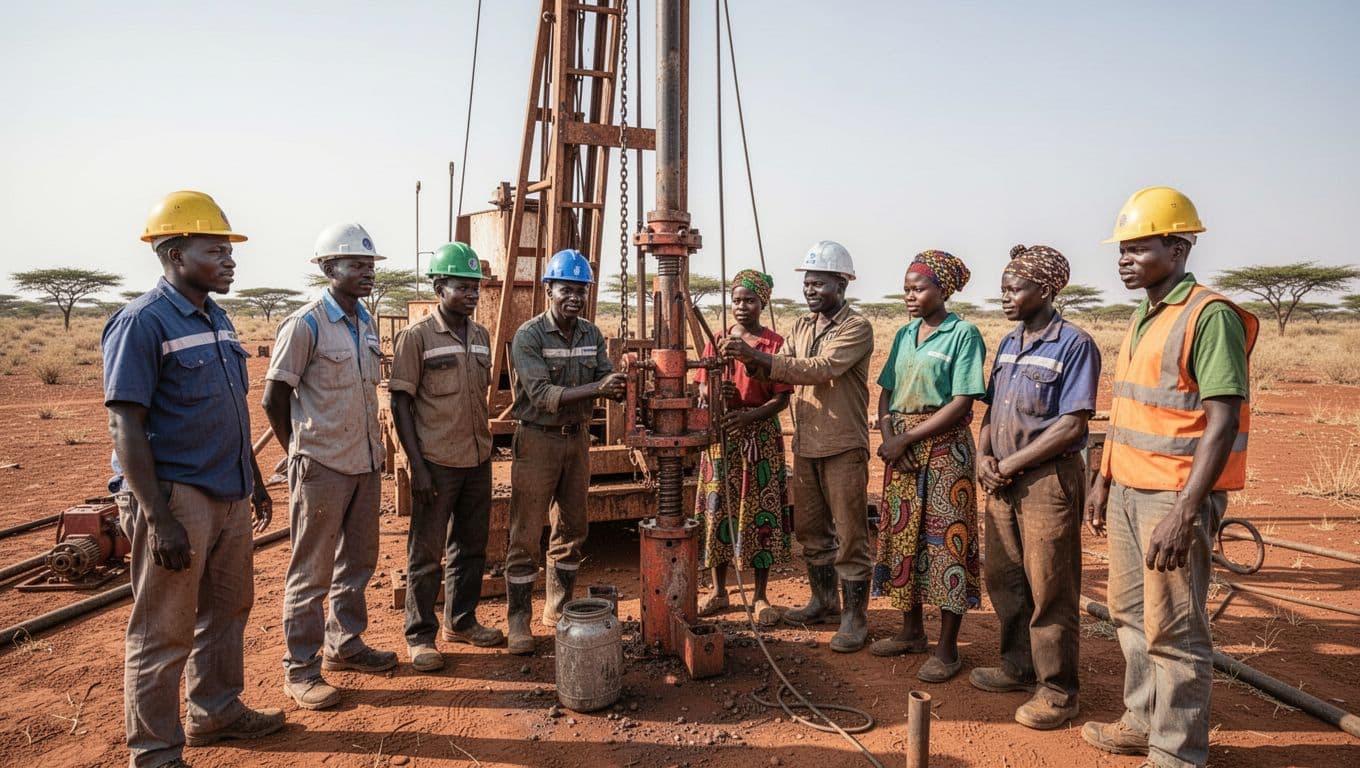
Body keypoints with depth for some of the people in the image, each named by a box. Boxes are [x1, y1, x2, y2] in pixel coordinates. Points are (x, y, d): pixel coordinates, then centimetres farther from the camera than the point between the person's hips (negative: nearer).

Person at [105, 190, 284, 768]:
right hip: (175, 499, -8)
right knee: (163, 632, 4)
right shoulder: (142, 322, -14)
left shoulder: (217, 318, 11)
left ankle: (217, 711, 38)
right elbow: (126, 428, -18)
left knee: (227, 610, 20)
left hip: (229, 496, 8)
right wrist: (160, 518, -21)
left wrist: (254, 479, 20)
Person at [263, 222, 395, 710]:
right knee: (312, 570, 3)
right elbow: (274, 399, -10)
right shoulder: (305, 325, -13)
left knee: (358, 561, 17)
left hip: (366, 463, 7)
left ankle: (344, 645, 33)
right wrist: (302, 453, -2)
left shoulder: (367, 322, 8)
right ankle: (300, 669, 15)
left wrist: (373, 449, 11)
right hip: (322, 468, -7)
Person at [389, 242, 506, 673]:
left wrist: (486, 448, 16)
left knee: (471, 547, 15)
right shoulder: (417, 337, -9)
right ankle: (420, 636, 17)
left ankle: (461, 621, 31)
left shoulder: (481, 336, 10)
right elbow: (401, 403, -10)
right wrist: (417, 466, -15)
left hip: (477, 461, 6)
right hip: (437, 463, -6)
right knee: (427, 553, 4)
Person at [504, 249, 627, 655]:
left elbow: (607, 383, -1)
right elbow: (542, 395, -23)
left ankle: (558, 608, 29)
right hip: (537, 440, -6)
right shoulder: (528, 336, -14)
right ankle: (518, 621, 9)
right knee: (525, 537, -2)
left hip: (577, 438, 6)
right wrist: (597, 387, -33)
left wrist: (615, 387, -26)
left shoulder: (592, 335, 4)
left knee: (572, 530, 14)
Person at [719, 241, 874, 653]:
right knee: (810, 530, 16)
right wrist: (751, 362, -16)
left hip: (843, 447, -7)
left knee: (850, 535, 1)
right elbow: (780, 374, 6)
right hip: (806, 445, 7)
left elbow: (820, 370, -24)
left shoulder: (857, 327, -11)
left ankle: (855, 617, 12)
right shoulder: (803, 325, 12)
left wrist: (757, 356, -29)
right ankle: (824, 602, 33)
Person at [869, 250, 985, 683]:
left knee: (945, 540, -1)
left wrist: (906, 439, -16)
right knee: (902, 534, 11)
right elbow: (887, 394, 11)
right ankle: (911, 632, 27)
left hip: (944, 448, -6)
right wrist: (887, 436, -8)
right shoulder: (905, 335, 11)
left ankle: (947, 648, 10)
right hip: (901, 449, 6)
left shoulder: (963, 334, -7)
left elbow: (962, 403, -14)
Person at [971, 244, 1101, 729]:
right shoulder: (1008, 344, 12)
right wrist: (984, 456, -2)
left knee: (1050, 588, 1)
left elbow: (1071, 424, -17)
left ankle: (1058, 689, 15)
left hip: (1049, 479, -7)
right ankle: (1019, 665, 32)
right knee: (1003, 577, 15)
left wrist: (1009, 465, -15)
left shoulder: (1074, 345, -11)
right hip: (1003, 482, 8)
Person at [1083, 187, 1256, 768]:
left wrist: (1184, 512, -24)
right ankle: (1143, 721, 34)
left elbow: (1223, 421, -20)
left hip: (1174, 497, -9)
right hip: (1128, 491, 9)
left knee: (1174, 631, 1)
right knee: (1129, 614, 18)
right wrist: (1103, 480, 17)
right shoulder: (1142, 318, 13)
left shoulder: (1209, 316, -14)